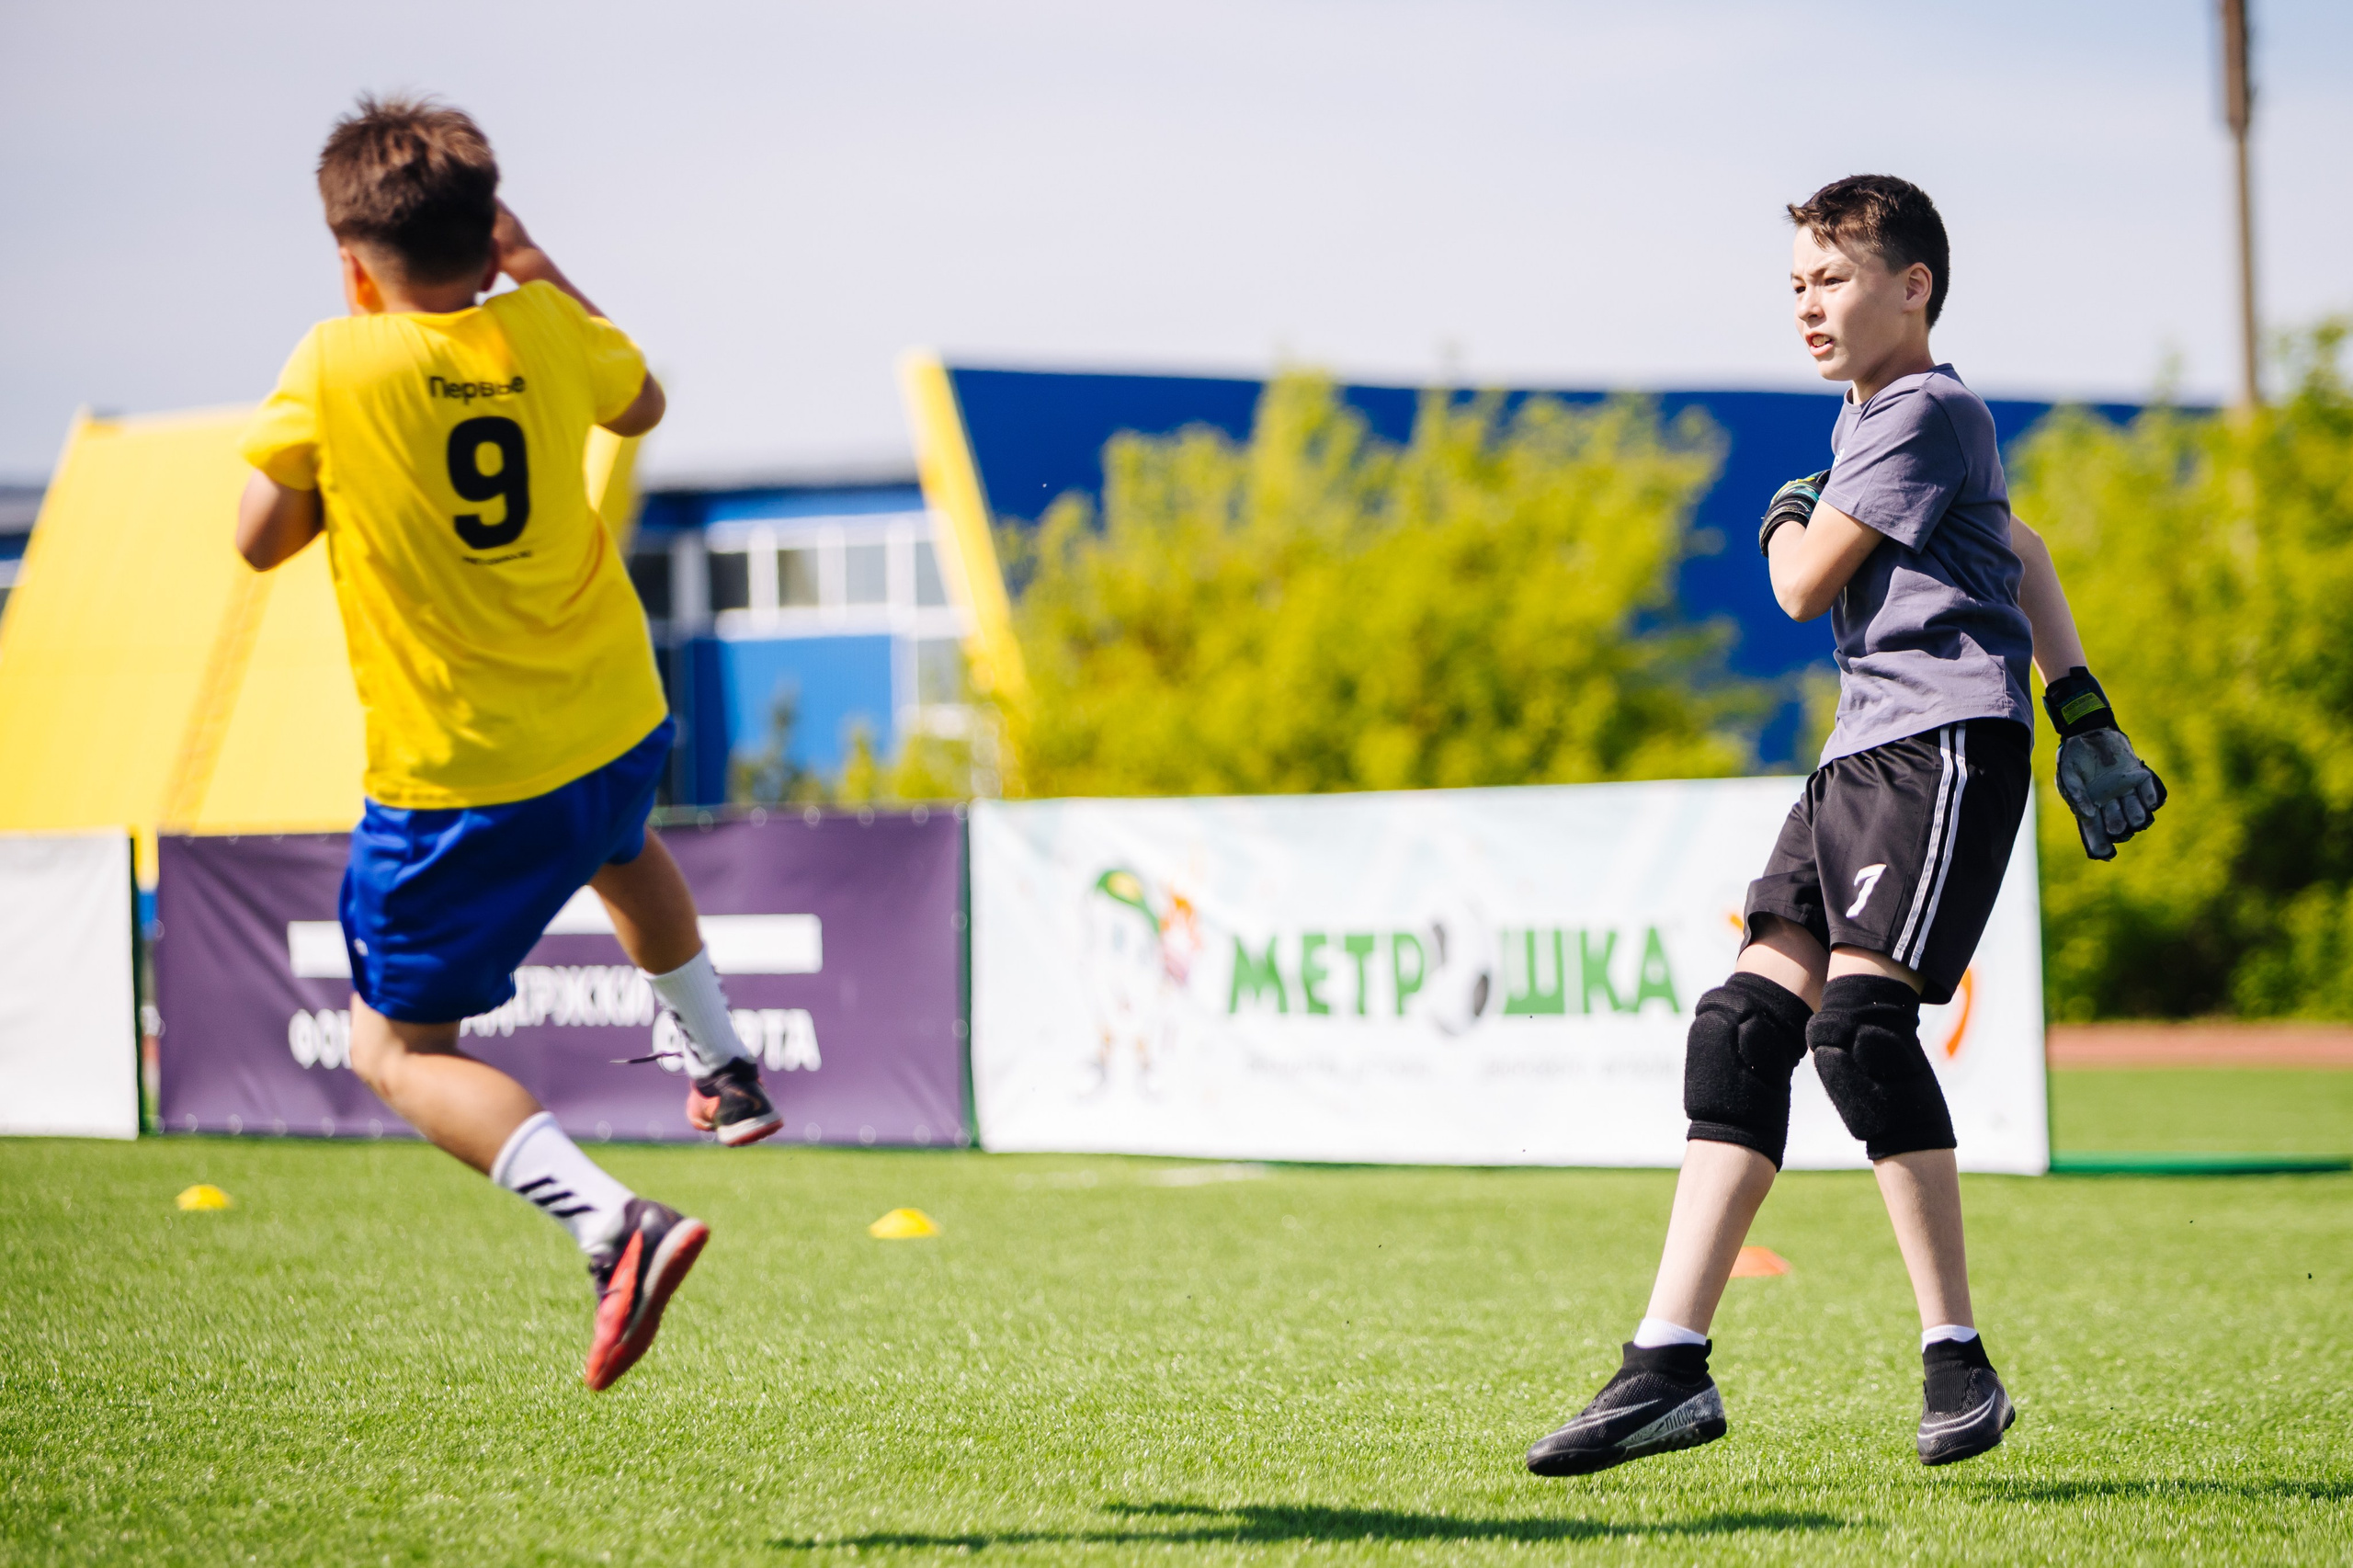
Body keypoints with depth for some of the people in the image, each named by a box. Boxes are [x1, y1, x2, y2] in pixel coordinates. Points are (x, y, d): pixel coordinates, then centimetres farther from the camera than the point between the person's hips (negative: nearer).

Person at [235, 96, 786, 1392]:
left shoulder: (335, 368, -15)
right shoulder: (543, 329, -3)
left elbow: (259, 540, -6)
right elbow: (640, 406, 19)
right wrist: (539, 271, 24)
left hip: (456, 783, -5)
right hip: (613, 727, 5)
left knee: (396, 1051, 3)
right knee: (619, 852, 41)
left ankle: (609, 1224, -17)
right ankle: (723, 1073, 51)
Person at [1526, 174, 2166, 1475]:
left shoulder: (1925, 411, -7)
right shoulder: (1873, 417, 23)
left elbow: (1805, 584, -8)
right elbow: (2017, 549, 31)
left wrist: (1785, 520, 14)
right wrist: (2082, 717, 27)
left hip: (1947, 739, -10)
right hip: (1866, 751, 10)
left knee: (1859, 1018, -22)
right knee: (1742, 1026, 0)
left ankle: (1958, 1362, -16)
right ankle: (1670, 1365, -2)